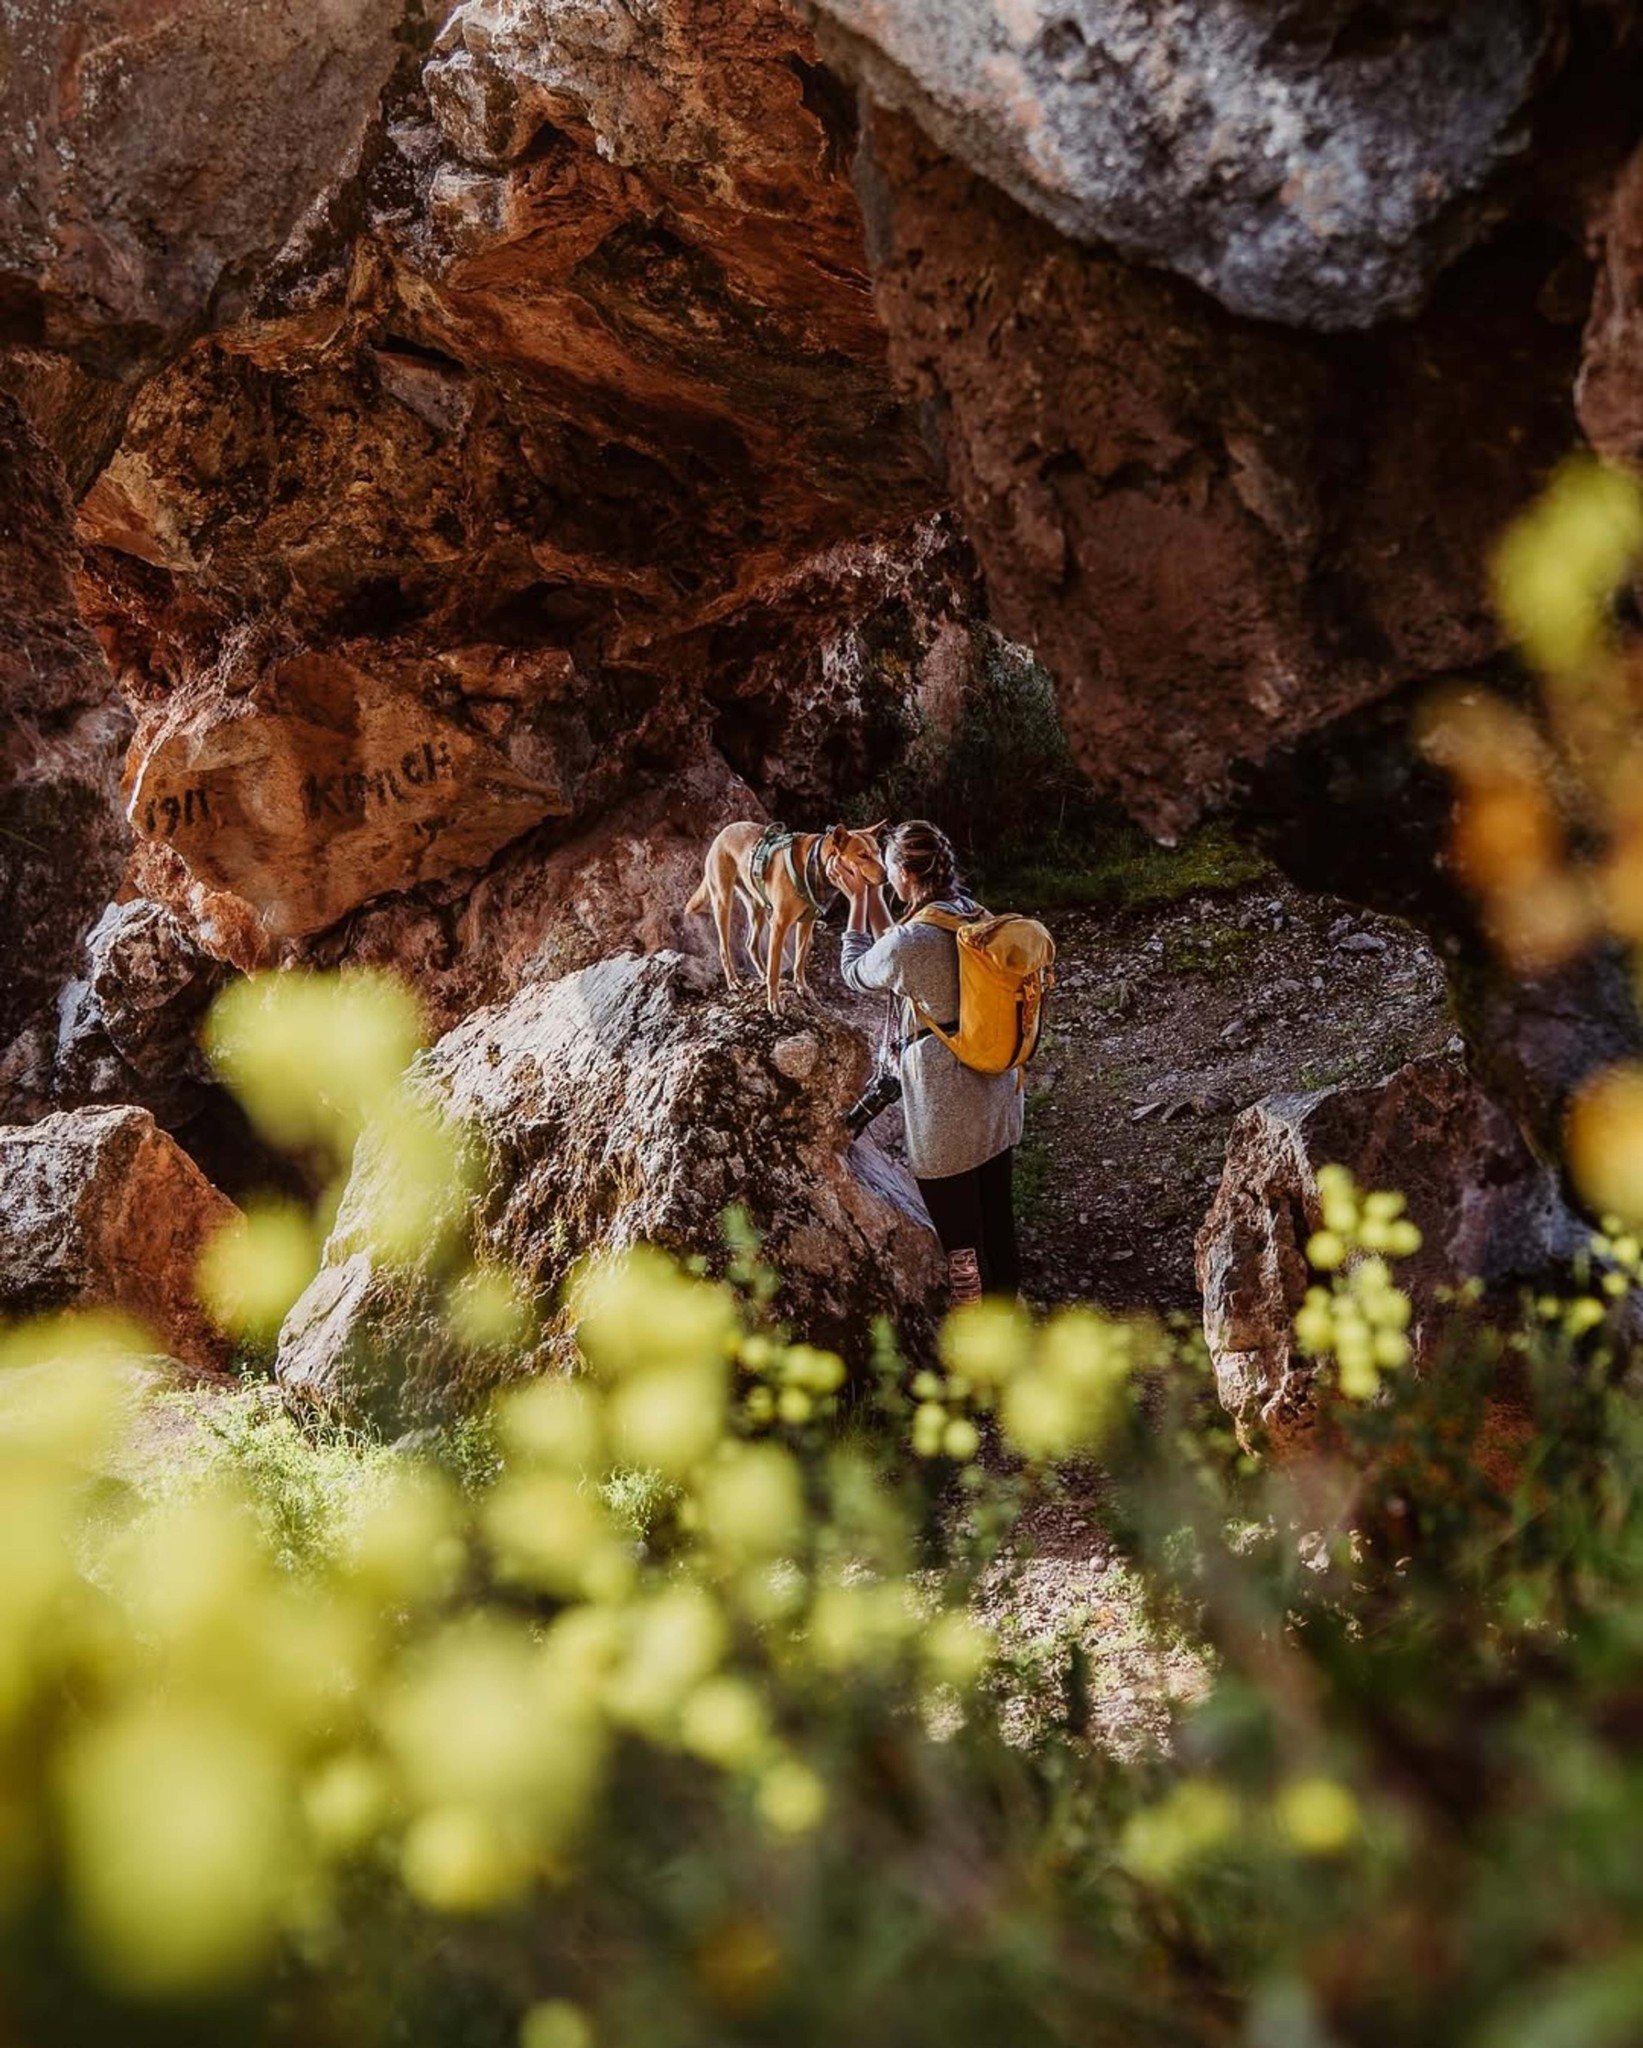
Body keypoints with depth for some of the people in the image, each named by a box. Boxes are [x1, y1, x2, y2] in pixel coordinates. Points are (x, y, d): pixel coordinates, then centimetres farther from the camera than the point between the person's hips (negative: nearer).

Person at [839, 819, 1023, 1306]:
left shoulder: (911, 942, -22)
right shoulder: (977, 918, 1)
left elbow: (856, 973, 1)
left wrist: (858, 898, 6)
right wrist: (872, 895, 17)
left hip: (946, 1111, -8)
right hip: (998, 1097, 8)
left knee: (961, 1243, 5)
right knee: (998, 1225, 20)